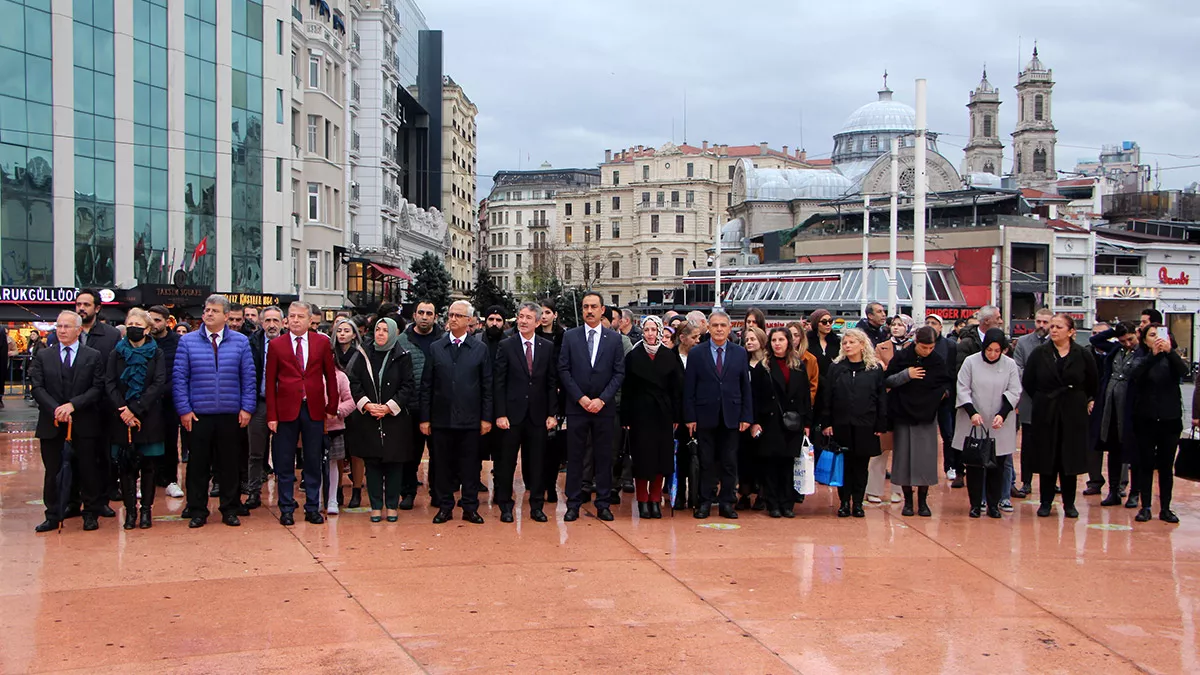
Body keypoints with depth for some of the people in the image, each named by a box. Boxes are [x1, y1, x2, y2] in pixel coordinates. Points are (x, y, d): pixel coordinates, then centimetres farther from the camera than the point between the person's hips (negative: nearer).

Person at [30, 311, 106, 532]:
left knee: (88, 470, 3)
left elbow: (98, 388, -3)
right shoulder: (43, 356, 8)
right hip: (51, 422, 1)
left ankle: (91, 514, 15)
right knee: (52, 471, 6)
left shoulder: (93, 356, 4)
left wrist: (73, 405, -16)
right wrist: (56, 409, -15)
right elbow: (37, 388, 0)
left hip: (84, 422, -1)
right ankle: (53, 516, 15)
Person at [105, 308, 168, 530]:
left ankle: (146, 510, 9)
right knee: (125, 466, 1)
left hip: (148, 418, -1)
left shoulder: (157, 354, 4)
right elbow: (110, 385, 1)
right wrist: (123, 411, -13)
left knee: (147, 465, 2)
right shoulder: (116, 353, 9)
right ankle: (130, 510, 8)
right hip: (122, 419, 1)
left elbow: (159, 385, -6)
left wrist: (135, 409, -15)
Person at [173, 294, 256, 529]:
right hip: (198, 414, 0)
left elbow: (248, 377, 4)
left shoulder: (241, 342, 4)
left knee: (229, 463, 7)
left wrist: (247, 407, -4)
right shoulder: (188, 341, 4)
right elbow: (179, 377, 2)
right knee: (198, 464, 3)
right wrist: (184, 409, -5)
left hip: (230, 414, 0)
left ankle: (230, 509, 17)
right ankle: (197, 511, 13)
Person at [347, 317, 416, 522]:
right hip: (368, 419, 2)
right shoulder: (364, 355, 5)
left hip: (395, 419, -2)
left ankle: (392, 506, 11)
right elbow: (354, 383, 4)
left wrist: (389, 407, -12)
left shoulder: (402, 357, -1)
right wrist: (367, 405, -10)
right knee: (372, 463, 4)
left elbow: (408, 387, -3)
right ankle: (376, 506, 11)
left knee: (394, 463, 2)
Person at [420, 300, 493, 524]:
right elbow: (426, 386, 6)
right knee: (443, 465, 6)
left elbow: (487, 386, 3)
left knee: (470, 465, 4)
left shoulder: (480, 349, 4)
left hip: (470, 419, -1)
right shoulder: (435, 348, 6)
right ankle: (445, 507, 16)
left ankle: (470, 508, 13)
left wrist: (486, 418, -2)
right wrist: (424, 418, 1)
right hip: (441, 419, 1)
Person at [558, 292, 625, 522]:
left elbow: (619, 373, 2)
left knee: (604, 457, 4)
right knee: (575, 457, 3)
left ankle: (603, 504, 12)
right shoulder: (570, 336, 4)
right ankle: (573, 504, 9)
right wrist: (581, 398, -8)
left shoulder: (614, 338, 5)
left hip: (604, 407, 0)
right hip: (576, 406, 0)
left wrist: (602, 399, -9)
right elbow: (563, 370, 1)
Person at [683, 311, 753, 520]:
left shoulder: (740, 353, 7)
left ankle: (727, 503, 13)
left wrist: (747, 416, 0)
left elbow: (746, 387, 6)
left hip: (731, 416, 1)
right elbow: (689, 389, 0)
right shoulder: (697, 354, 2)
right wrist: (690, 417, -6)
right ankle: (705, 502, 13)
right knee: (706, 462, 5)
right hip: (705, 416, -1)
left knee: (729, 462, 5)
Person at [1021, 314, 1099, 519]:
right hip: (1045, 414, 0)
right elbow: (1027, 382, 7)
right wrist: (1042, 400, 8)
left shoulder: (1082, 356, -1)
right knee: (1046, 460, 4)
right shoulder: (1039, 354, -1)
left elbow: (1093, 383, 13)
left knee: (1070, 460, 4)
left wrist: (1087, 401, 12)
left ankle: (1069, 503, 14)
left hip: (1073, 415, 0)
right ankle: (1046, 502, 13)